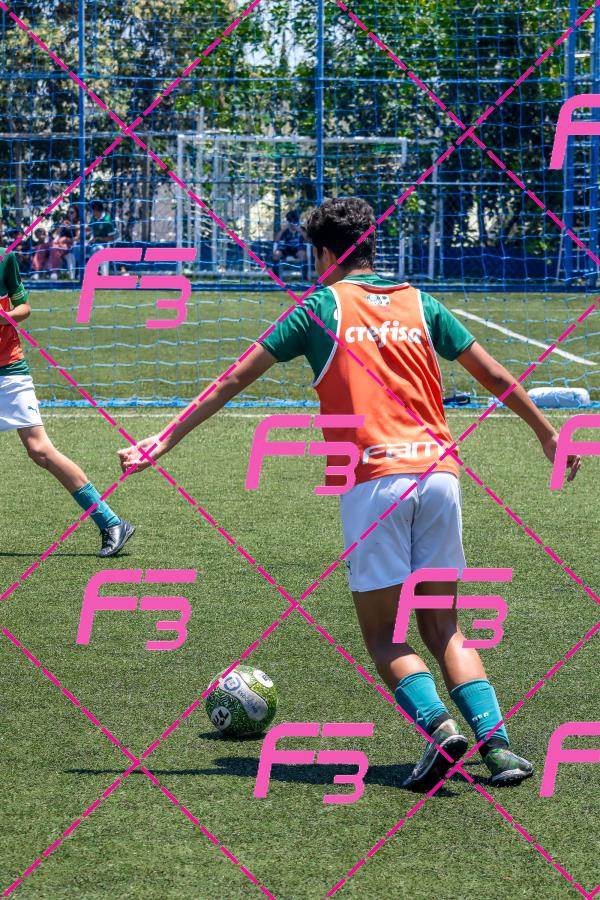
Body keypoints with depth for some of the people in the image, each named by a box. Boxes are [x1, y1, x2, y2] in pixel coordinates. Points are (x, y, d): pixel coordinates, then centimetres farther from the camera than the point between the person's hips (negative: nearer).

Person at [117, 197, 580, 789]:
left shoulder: (321, 307, 6)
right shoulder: (419, 304, 15)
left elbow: (235, 379, 6)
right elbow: (493, 375, 19)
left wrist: (166, 440, 11)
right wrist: (546, 433, 34)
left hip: (374, 482, -3)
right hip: (438, 472, 4)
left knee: (382, 634, 5)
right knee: (442, 628, 11)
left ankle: (438, 725, -19)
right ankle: (496, 743, -6)